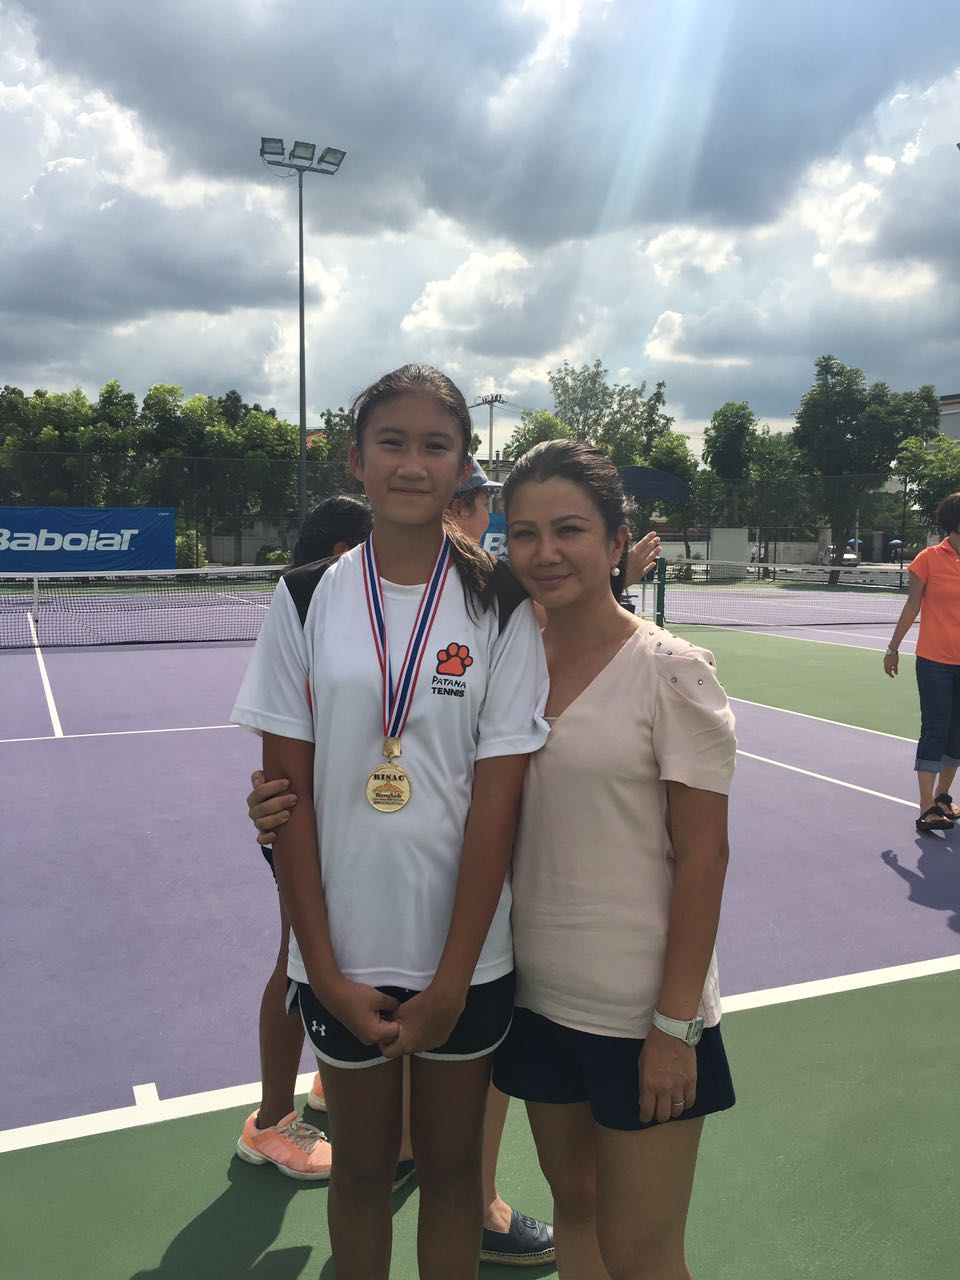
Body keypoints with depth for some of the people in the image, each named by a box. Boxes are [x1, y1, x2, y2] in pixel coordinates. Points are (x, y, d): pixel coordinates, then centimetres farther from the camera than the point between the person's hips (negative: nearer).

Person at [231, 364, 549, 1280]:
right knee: (360, 1167, 19)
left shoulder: (500, 610, -6)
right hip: (341, 954, 1)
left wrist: (452, 981, -10)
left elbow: (497, 800, -9)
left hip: (464, 954, 0)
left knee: (450, 1168, 17)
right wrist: (326, 971, -7)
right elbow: (290, 793, -4)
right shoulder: (306, 601, -4)